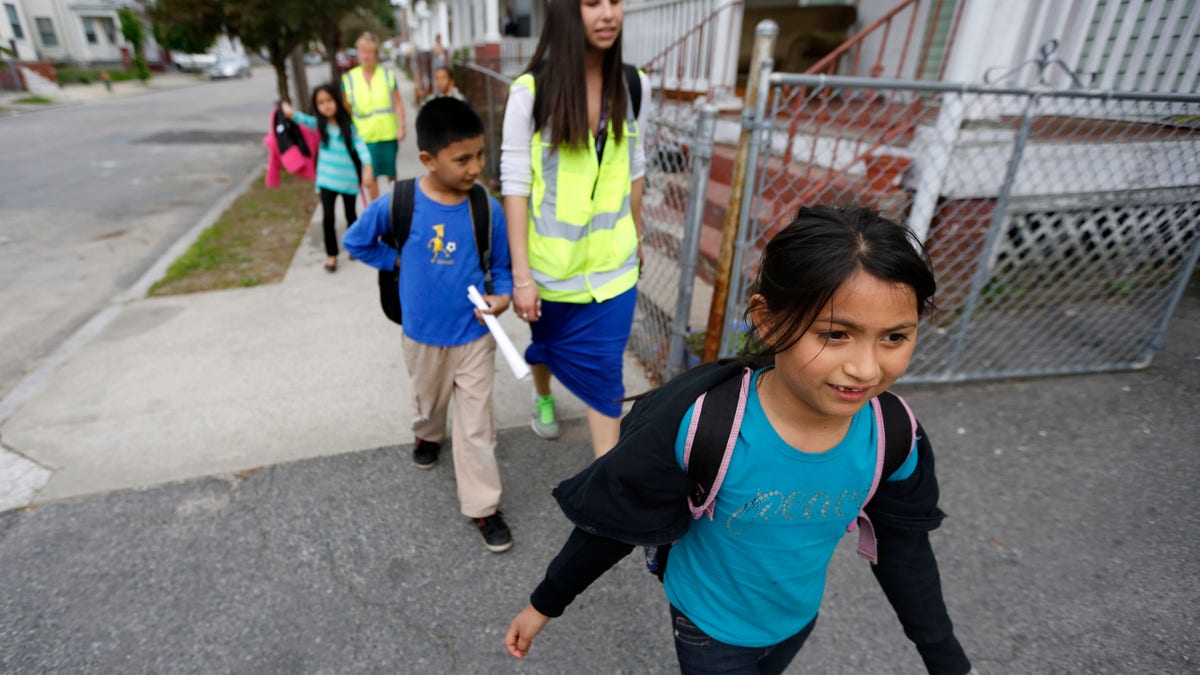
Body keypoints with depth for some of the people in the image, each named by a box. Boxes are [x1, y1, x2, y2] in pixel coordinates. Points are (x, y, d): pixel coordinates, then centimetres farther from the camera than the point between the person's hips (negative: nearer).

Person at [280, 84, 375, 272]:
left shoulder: (347, 125, -2)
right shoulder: (319, 124, -1)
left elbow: (360, 146, -11)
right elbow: (304, 119, -20)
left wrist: (367, 168, -26)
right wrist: (290, 113, -43)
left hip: (349, 178, 0)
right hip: (327, 179, 0)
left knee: (351, 215, 14)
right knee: (327, 217, -6)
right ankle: (332, 255, 8)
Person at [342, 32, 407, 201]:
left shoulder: (388, 75, 3)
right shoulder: (349, 79, 3)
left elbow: (398, 103, 2)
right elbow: (346, 109, 7)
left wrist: (401, 126, -9)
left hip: (389, 134, 0)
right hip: (365, 135, 0)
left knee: (391, 174, 8)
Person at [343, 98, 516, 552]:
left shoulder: (487, 209, -15)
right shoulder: (398, 203, -16)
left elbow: (501, 267, -3)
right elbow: (355, 241, 2)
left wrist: (502, 295, -22)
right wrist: (398, 261, -5)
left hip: (474, 336, -1)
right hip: (423, 335, 1)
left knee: (476, 424, 5)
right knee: (428, 401, 28)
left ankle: (483, 506, 20)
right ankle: (428, 435, 61)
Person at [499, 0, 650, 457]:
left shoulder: (632, 86, -2)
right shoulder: (530, 91, -14)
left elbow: (633, 170, 9)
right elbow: (514, 185, -14)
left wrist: (637, 234, 17)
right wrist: (520, 273, -17)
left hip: (612, 260, 2)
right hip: (551, 257, -1)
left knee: (603, 367, 2)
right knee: (547, 339, 24)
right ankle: (542, 395, 58)